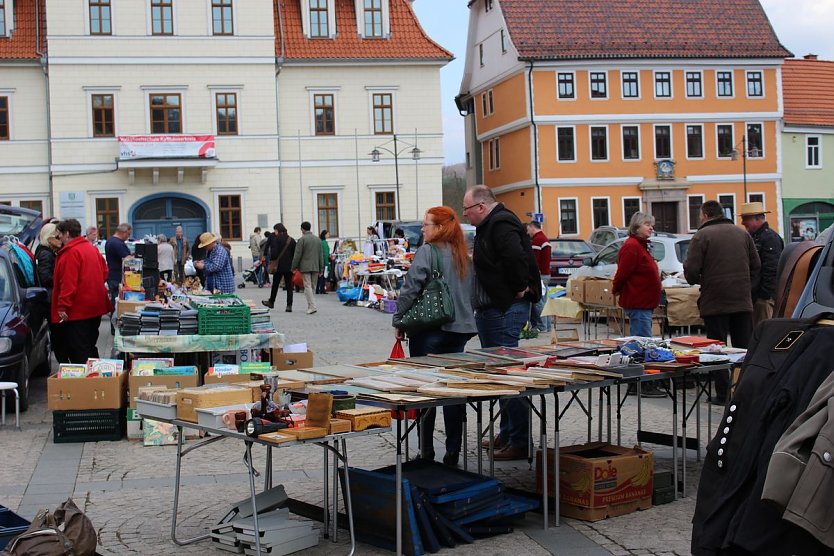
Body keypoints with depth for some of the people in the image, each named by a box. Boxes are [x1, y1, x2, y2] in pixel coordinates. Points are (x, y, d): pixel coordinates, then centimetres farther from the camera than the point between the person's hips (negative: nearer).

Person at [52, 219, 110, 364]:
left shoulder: (71, 252, -16)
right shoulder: (92, 248, 12)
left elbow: (68, 283, -21)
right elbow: (105, 272, 19)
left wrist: (62, 307, -20)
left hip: (78, 310, -9)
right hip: (95, 306, 9)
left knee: (78, 352, -7)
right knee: (90, 347, 17)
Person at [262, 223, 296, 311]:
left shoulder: (276, 239, -8)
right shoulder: (292, 240, 5)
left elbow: (274, 251, -15)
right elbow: (295, 254, 5)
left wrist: (272, 260, 0)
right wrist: (293, 265, 13)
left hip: (279, 265, -3)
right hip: (289, 266, 3)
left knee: (275, 284, 13)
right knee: (289, 286, 4)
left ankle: (271, 302, 28)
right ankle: (289, 305, -2)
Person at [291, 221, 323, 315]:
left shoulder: (302, 239, -8)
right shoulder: (318, 239, 10)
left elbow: (297, 255, -9)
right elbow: (320, 255, 13)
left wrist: (294, 267, 0)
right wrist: (320, 269, 17)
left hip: (305, 267, -6)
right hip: (315, 267, 6)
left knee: (307, 286, -7)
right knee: (312, 287, 12)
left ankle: (312, 306, -17)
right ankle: (310, 306, 17)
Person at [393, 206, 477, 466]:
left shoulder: (427, 252, -10)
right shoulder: (464, 257, 11)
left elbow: (411, 289, -15)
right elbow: (471, 293, 16)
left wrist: (398, 321, -5)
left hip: (429, 330, -6)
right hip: (459, 329, 6)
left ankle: (426, 451, 5)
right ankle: (453, 451, 10)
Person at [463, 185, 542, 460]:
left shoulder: (501, 225, -15)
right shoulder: (491, 226, 19)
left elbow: (516, 258, -29)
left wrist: (519, 289, -18)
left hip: (505, 311, -11)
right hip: (492, 310, 11)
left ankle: (519, 440, -6)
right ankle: (507, 434, 25)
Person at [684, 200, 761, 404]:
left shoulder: (701, 236, -8)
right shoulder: (742, 233, 9)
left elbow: (691, 270, -13)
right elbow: (755, 265, 11)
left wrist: (697, 281, 8)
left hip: (715, 302, -4)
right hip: (743, 301, 5)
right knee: (744, 348, 9)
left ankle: (723, 393, 2)